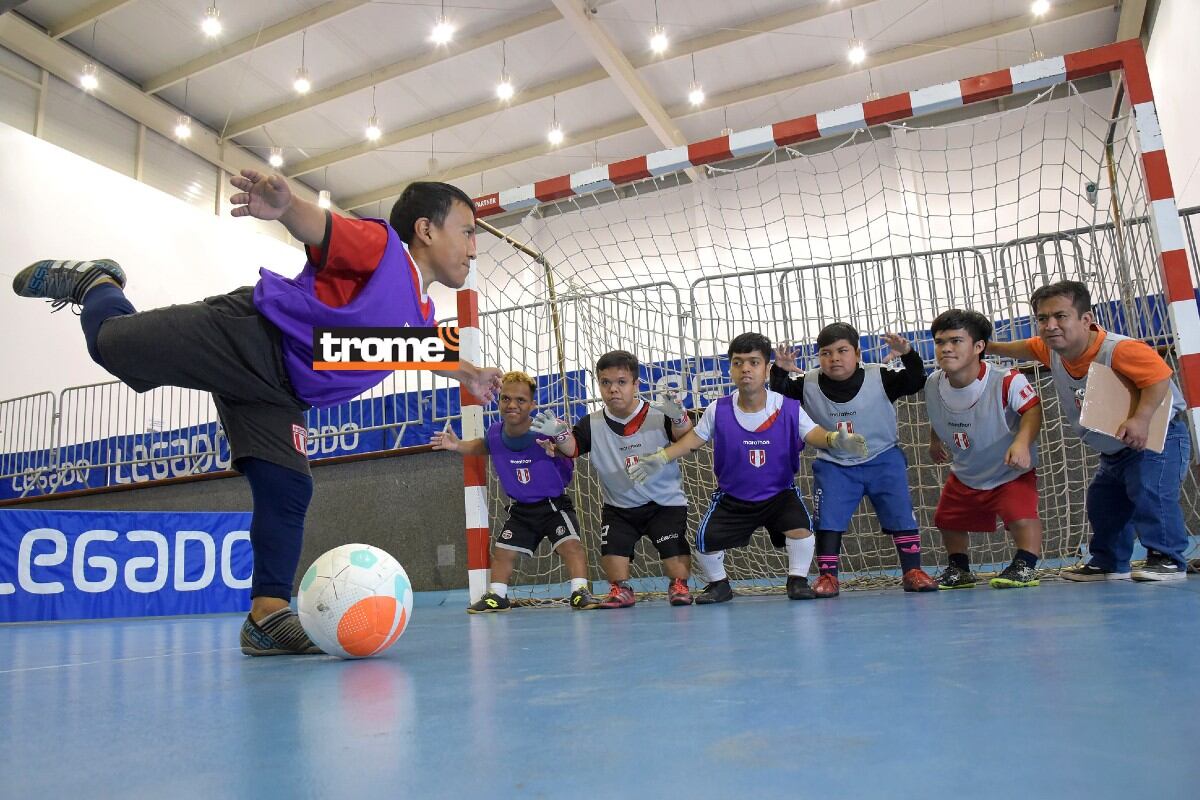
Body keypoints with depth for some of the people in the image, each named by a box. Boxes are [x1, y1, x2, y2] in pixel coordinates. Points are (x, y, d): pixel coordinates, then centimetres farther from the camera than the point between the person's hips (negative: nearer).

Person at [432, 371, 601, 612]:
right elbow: (483, 446, 15)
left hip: (554, 504, -5)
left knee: (570, 544, -22)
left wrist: (559, 435, -57)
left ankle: (581, 592, -12)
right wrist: (458, 445, 0)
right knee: (502, 551, 13)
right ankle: (497, 596, 32)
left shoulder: (545, 429, -25)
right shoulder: (495, 432, -10)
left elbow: (573, 450, -37)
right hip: (521, 509, 5)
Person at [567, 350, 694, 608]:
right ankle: (620, 589, 14)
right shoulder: (593, 424, -6)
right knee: (612, 547, -12)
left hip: (665, 502, -2)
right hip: (618, 506, 2)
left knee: (675, 548, -13)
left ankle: (679, 586, 15)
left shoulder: (658, 416, -15)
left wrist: (679, 417, -45)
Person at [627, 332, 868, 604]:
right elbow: (694, 439, 0)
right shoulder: (718, 410, -11)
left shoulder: (789, 408, -14)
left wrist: (836, 439, -44)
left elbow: (813, 434, -21)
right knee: (705, 541, -14)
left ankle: (798, 579, 2)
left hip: (780, 493, -1)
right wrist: (660, 458, -9)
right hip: (731, 498, 1)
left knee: (800, 528, -27)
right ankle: (719, 584, 18)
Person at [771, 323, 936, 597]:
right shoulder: (808, 385, -8)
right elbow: (781, 395, -1)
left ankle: (912, 571, 12)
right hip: (834, 465, 1)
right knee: (827, 520, -4)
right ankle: (827, 576, 6)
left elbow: (916, 382, -13)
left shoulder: (879, 378, -12)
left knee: (901, 514, -1)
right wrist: (780, 371, -20)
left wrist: (908, 354, -29)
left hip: (882, 460, -1)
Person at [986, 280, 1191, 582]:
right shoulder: (1052, 351, -9)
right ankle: (1109, 563, 28)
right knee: (1101, 503, 14)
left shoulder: (1119, 349, -34)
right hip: (1114, 450, 9)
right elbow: (1024, 348, 12)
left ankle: (1168, 560, -12)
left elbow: (1159, 378, -36)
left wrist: (1141, 419, -46)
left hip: (1157, 435, -9)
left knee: (1150, 491, -26)